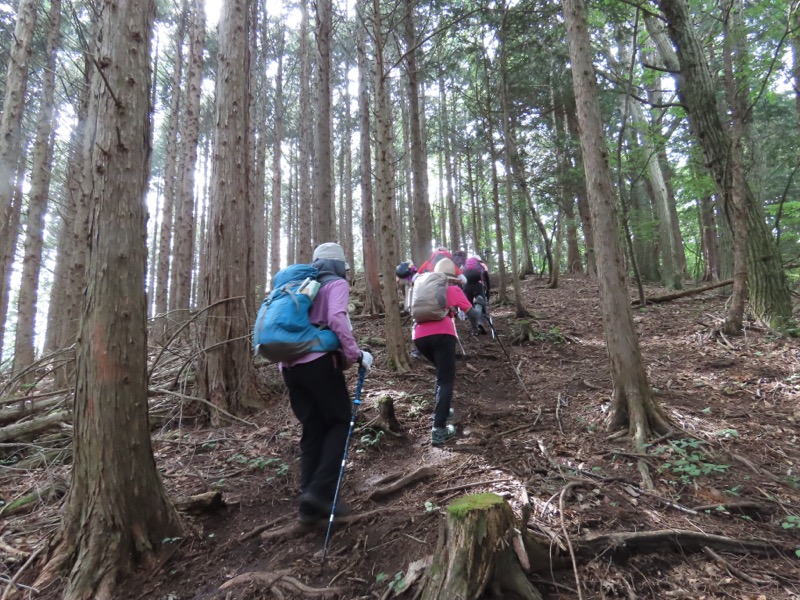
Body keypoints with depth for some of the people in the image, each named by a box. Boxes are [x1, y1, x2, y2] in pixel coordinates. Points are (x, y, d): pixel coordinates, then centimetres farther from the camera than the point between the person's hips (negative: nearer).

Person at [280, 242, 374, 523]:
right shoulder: (337, 284, 3)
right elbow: (336, 319, -15)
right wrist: (355, 354, -11)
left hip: (289, 365, 7)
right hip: (318, 361, -6)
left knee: (312, 431, 12)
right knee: (340, 421, 8)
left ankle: (309, 503, 14)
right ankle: (321, 490, -3)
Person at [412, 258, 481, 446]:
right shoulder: (453, 289, 16)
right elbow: (472, 314, 14)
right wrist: (478, 306, 37)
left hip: (419, 335, 5)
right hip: (442, 334, -5)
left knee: (441, 372, 29)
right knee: (446, 380, -2)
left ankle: (441, 411, 30)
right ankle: (439, 430, -14)